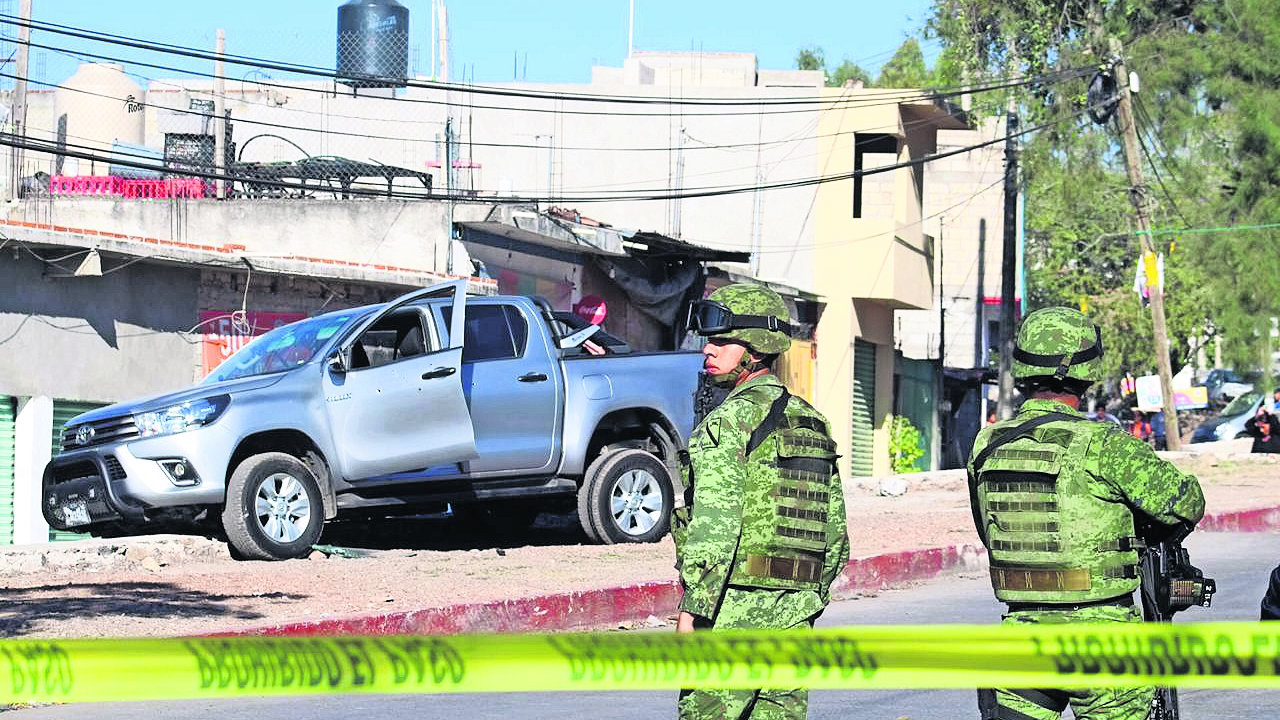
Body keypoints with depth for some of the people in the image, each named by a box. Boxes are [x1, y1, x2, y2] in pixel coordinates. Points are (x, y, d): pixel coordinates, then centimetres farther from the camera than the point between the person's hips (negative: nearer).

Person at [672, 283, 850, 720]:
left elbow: (714, 527, -18)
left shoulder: (730, 420, -10)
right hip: (794, 617, 8)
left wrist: (690, 611, -17)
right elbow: (836, 533, 18)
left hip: (734, 609, -8)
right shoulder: (812, 423, 15)